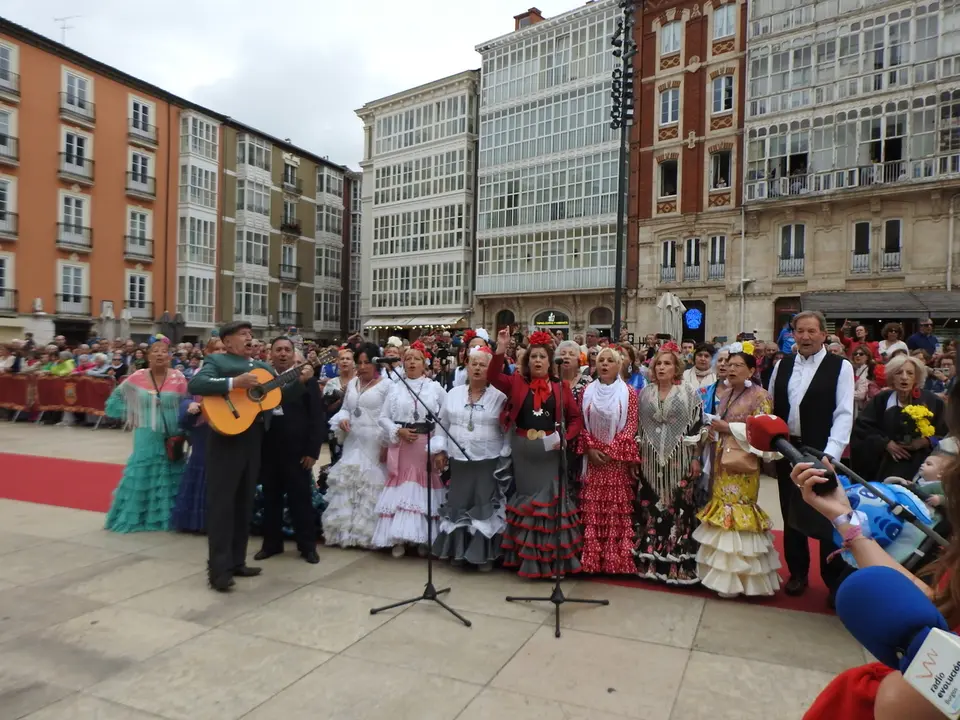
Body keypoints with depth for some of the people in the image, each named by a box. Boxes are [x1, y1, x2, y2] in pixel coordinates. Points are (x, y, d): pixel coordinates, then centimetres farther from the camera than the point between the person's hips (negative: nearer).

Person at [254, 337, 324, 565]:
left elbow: (318, 418, -3)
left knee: (301, 499, 5)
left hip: (297, 452, -3)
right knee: (270, 499, 13)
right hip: (268, 451, 3)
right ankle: (272, 543, 26)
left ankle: (307, 545, 17)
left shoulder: (307, 380, 0)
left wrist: (312, 451, -8)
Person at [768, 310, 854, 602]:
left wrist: (830, 454, -20)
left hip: (821, 455, -4)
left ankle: (836, 581, 21)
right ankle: (797, 573, 30)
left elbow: (844, 414, -11)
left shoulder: (841, 367, -5)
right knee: (791, 515, 14)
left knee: (828, 519, 4)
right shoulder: (782, 365, 7)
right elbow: (771, 407, 11)